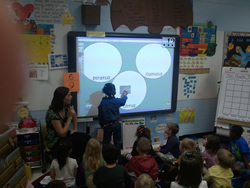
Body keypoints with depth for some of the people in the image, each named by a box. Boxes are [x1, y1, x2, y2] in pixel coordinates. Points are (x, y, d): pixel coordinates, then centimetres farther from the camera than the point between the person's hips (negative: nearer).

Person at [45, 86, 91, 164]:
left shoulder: (66, 106, -5)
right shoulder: (52, 114, -28)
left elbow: (74, 115, 18)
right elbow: (62, 134, -25)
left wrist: (75, 129, 11)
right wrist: (70, 117, -23)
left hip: (64, 134, 8)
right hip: (55, 142, -8)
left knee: (87, 137, -11)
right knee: (82, 141, -22)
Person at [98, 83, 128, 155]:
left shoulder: (102, 102, -9)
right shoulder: (116, 101, -7)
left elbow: (100, 115, -5)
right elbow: (123, 101, 17)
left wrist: (102, 124, 9)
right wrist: (124, 95, 38)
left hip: (107, 125, -1)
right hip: (116, 124, 1)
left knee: (106, 142, 10)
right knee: (117, 142, 15)